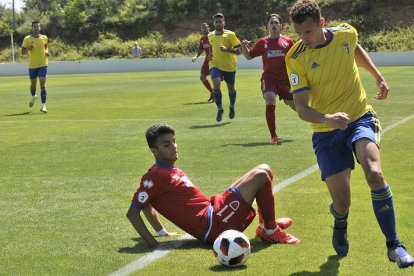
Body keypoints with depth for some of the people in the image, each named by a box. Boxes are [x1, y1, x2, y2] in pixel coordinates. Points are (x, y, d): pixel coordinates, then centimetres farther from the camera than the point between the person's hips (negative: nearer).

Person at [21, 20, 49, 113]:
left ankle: (43, 106, -15)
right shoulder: (27, 39, -3)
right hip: (32, 65, 0)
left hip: (43, 65, 0)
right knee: (33, 84, 14)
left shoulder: (44, 38, 3)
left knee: (42, 85, -12)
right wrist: (28, 49, -20)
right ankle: (33, 97, 47)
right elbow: (23, 52, 0)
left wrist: (47, 52, 2)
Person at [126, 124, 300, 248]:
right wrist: (151, 242, -24)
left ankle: (266, 222, 17)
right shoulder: (155, 177, -12)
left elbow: (147, 204, 27)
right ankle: (270, 231, -1)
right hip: (213, 227, -10)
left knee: (264, 171, 14)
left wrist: (161, 231, 21)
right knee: (261, 175, -14)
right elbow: (132, 212, -17)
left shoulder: (172, 171, 15)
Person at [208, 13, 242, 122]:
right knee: (216, 85, -21)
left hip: (229, 66, -2)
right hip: (215, 65, 2)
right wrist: (210, 55, 10)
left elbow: (239, 51, -14)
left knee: (231, 88, 13)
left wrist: (227, 49, -28)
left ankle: (232, 107, 41)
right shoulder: (210, 36, 5)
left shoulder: (230, 35, -10)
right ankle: (220, 109, -5)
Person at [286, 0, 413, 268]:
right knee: (341, 202, -5)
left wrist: (379, 76, 15)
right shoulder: (296, 58, -13)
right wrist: (327, 118, -36)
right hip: (326, 131, -1)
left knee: (374, 173, -27)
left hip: (360, 117, 1)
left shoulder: (346, 33, -6)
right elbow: (302, 108, -17)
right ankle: (340, 227, 36)